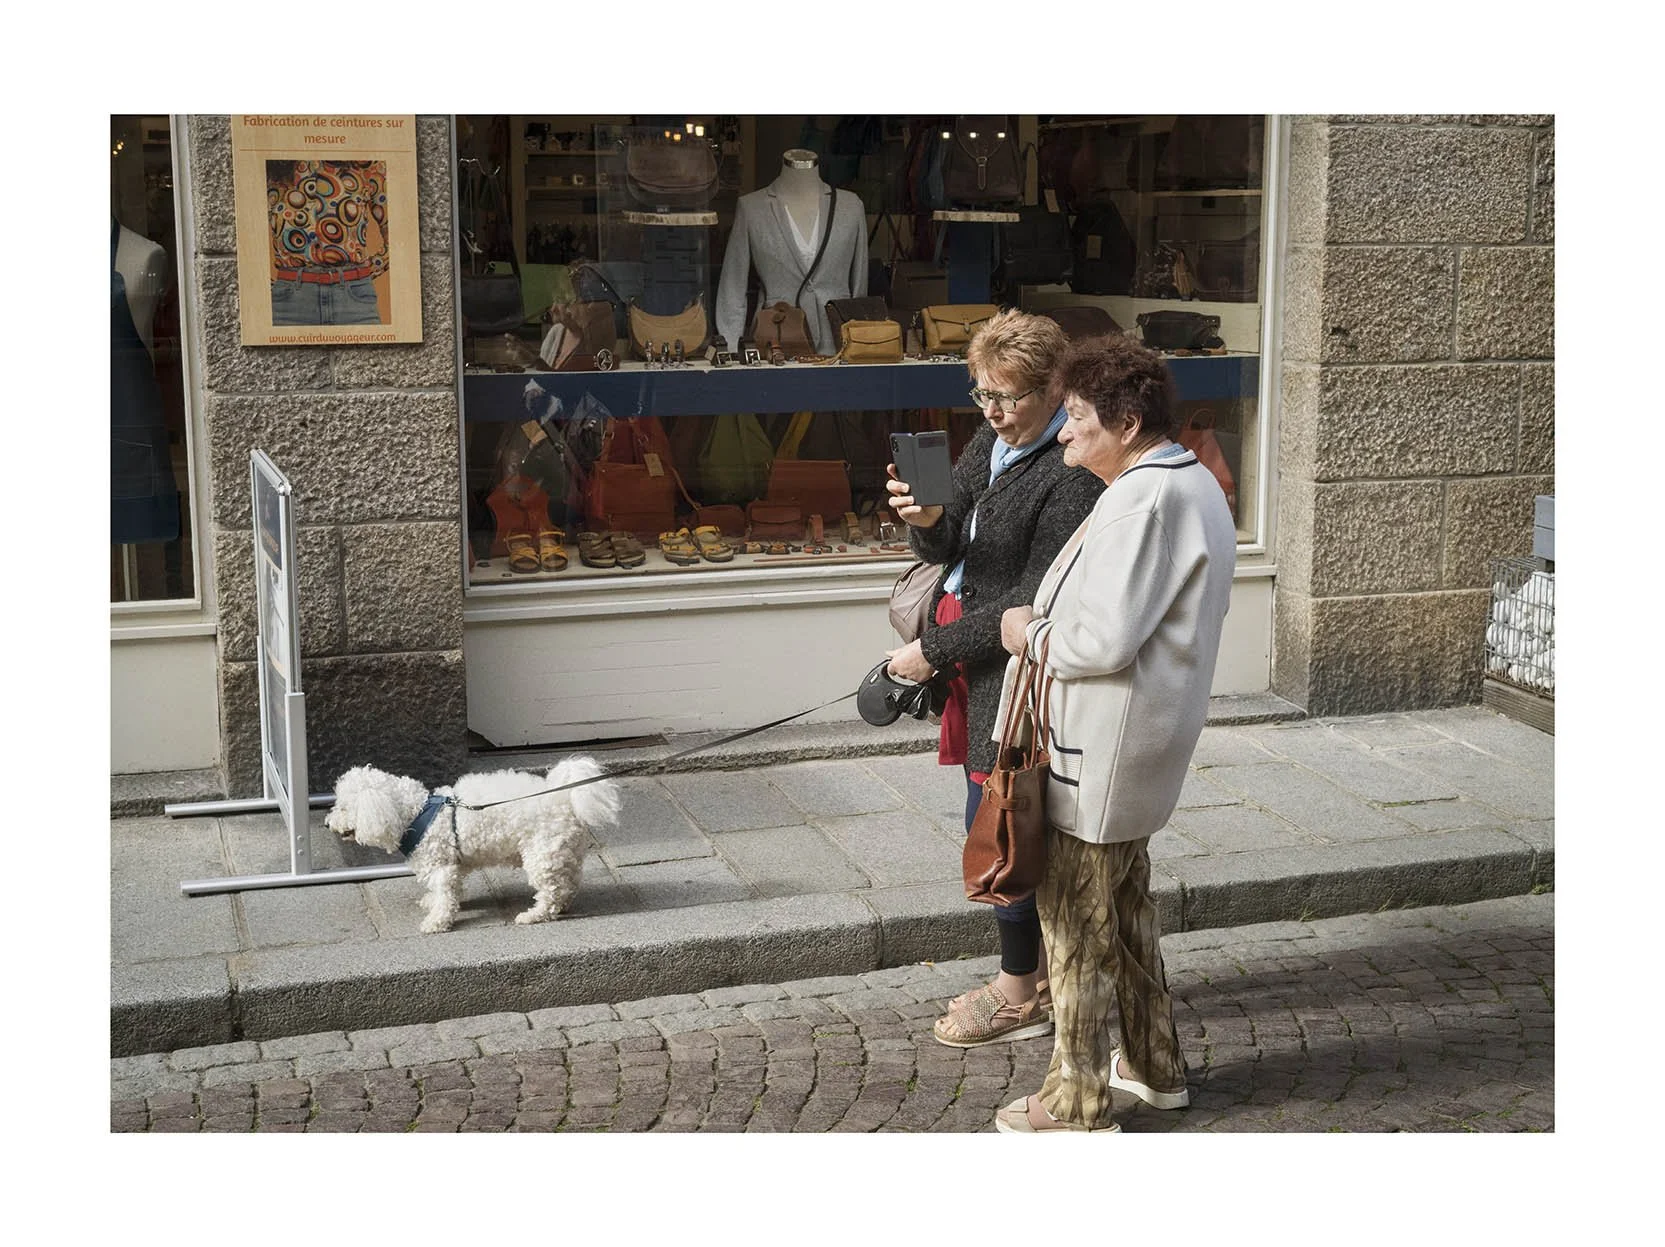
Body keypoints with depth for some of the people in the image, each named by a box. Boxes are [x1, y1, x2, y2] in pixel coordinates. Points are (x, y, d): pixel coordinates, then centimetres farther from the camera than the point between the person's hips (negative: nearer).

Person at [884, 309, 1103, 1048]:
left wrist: (934, 649, -16)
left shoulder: (1073, 478, -19)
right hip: (974, 662, 8)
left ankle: (1022, 994, 13)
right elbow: (946, 550, 8)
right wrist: (925, 523, -16)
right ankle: (1044, 971, 30)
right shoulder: (990, 444, 7)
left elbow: (1034, 600, -20)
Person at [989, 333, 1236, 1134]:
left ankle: (1078, 1102, 13)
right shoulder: (1195, 487, 12)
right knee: (1126, 904, 23)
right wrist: (1047, 622, 9)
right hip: (1145, 743, 11)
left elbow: (1104, 639, -27)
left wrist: (1031, 633, -10)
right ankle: (1154, 1065, 36)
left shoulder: (1142, 501, -22)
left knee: (1077, 922, 2)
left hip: (1099, 753, -11)